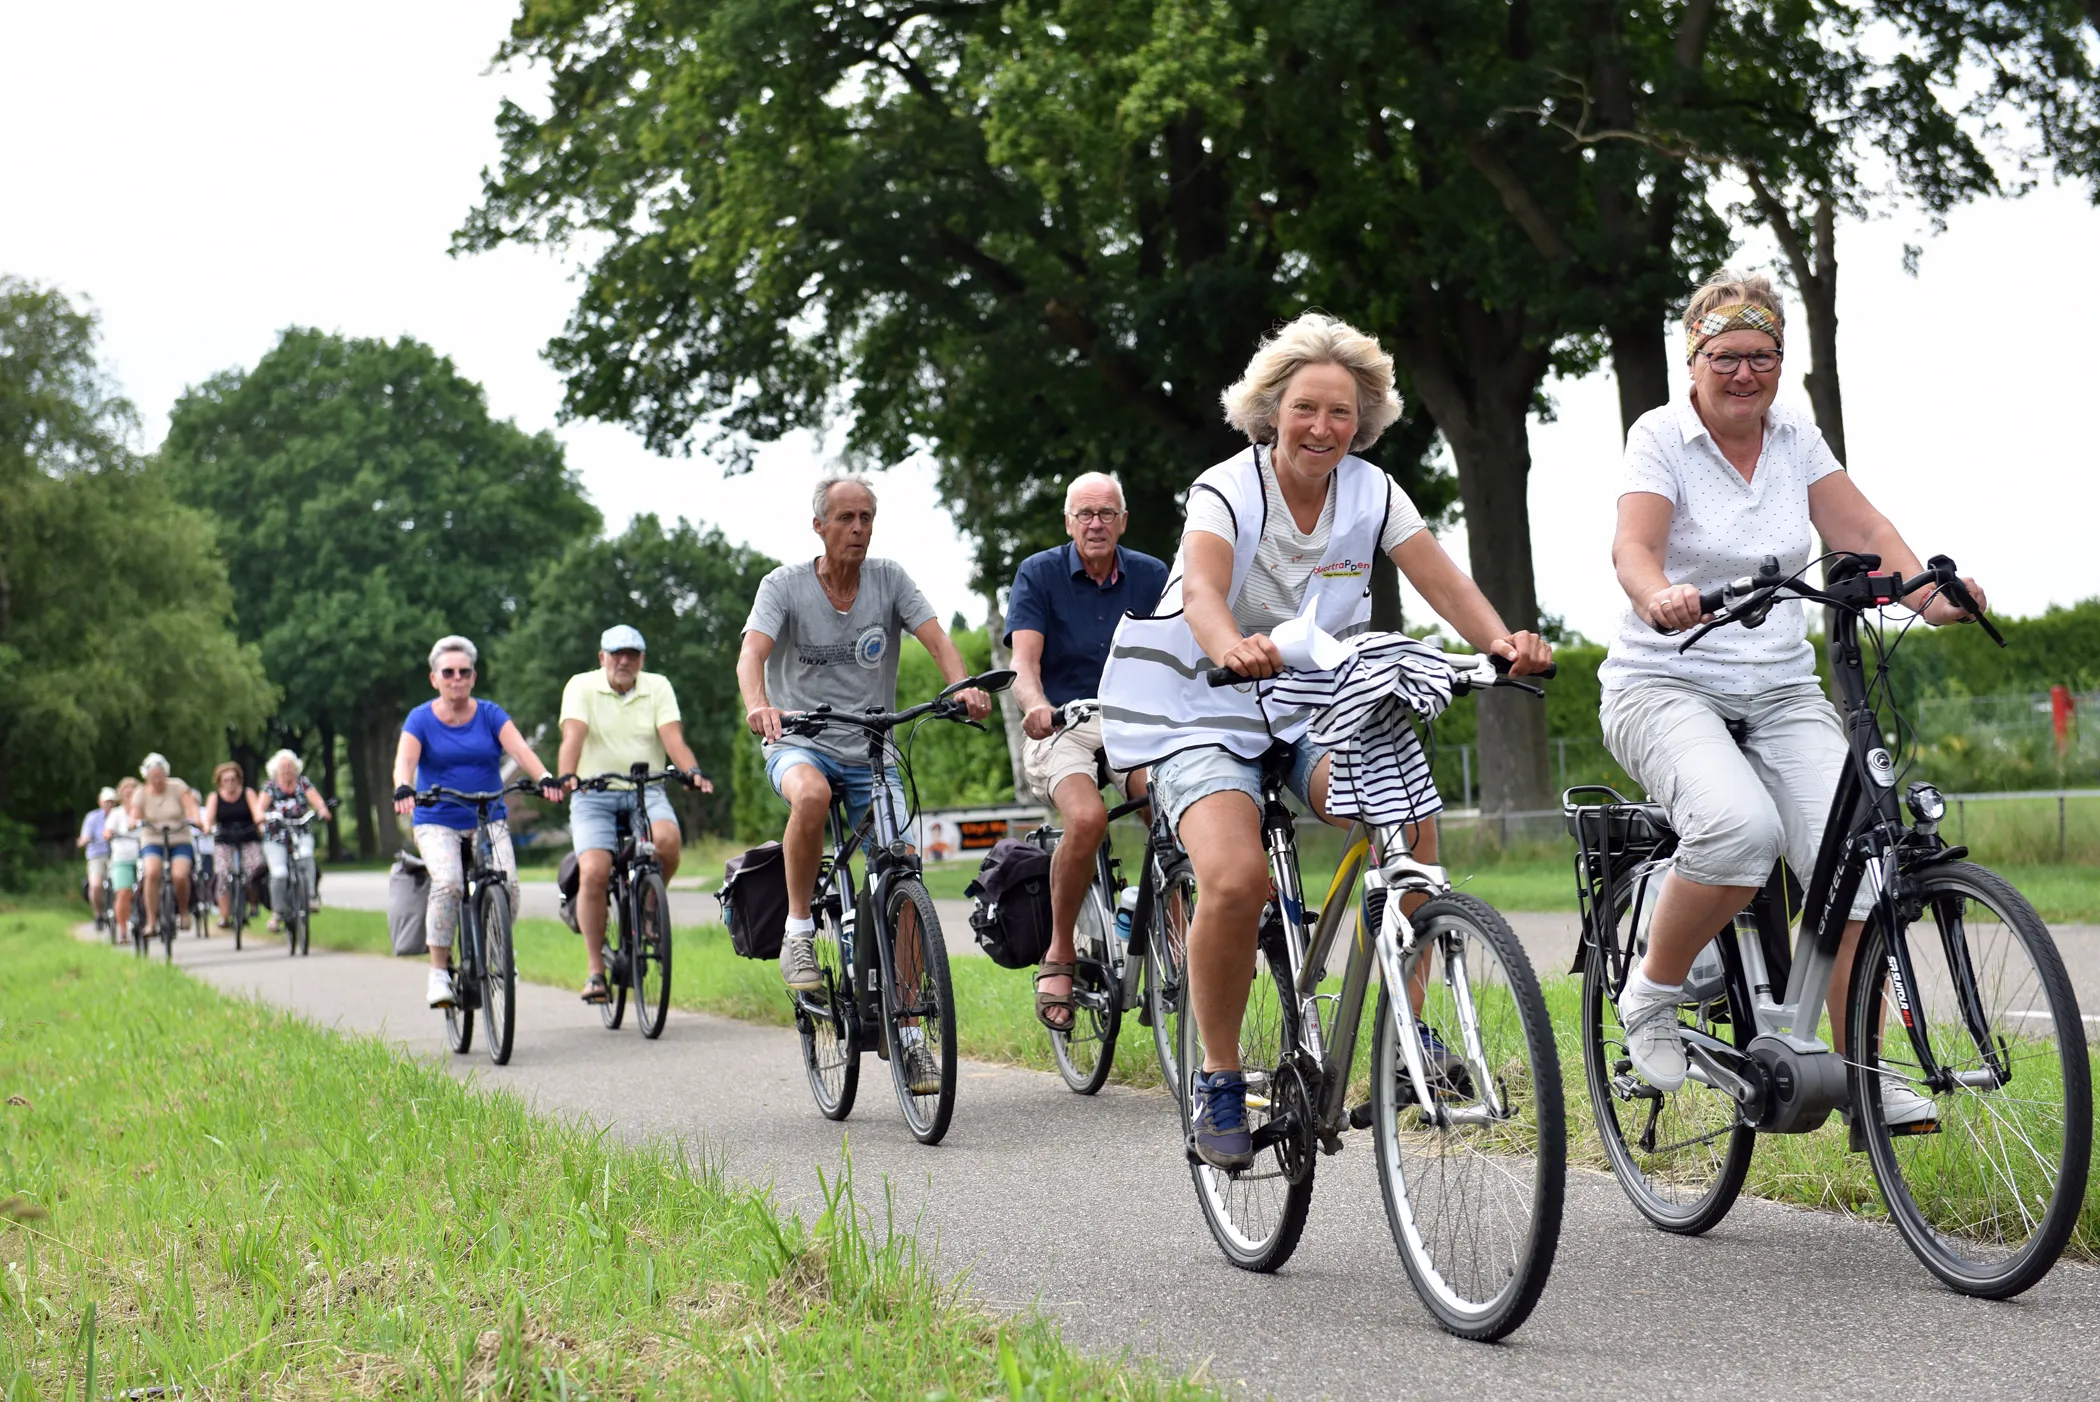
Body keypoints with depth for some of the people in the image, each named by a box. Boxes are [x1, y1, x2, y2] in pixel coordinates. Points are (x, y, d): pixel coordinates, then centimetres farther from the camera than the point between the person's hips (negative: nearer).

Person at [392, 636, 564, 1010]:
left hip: (489, 820, 2)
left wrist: (544, 778, -33)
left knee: (507, 887, -20)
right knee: (448, 883, -28)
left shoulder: (490, 714, 3)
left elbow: (519, 748, -13)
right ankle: (439, 971, -15)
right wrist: (403, 789, -38)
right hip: (437, 822, -1)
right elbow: (405, 759, -16)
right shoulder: (421, 719, 0)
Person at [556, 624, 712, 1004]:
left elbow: (672, 736, -7)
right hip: (594, 794, -1)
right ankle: (596, 969, -9)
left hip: (647, 792, 1)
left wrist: (692, 771, -27)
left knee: (667, 839, -31)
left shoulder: (658, 687, 7)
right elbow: (573, 735, -14)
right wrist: (565, 778, -33)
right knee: (594, 873, -21)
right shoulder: (582, 687, 1)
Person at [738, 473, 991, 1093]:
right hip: (799, 744, -2)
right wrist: (759, 707, -42)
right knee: (811, 794, -39)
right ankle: (799, 929, -18)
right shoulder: (785, 584, -5)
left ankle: (908, 1031, 0)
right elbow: (752, 653, -19)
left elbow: (938, 640, -11)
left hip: (871, 752, 2)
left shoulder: (889, 579, 0)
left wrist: (963, 688, -34)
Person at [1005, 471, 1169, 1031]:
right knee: (1087, 817, -33)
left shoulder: (1151, 576, 9)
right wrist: (1036, 705, -32)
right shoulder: (1039, 573, 1)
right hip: (1061, 728, -2)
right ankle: (1059, 953, -14)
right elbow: (1024, 660, -10)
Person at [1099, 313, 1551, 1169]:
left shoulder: (1372, 493, -1)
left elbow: (1442, 581, -14)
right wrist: (1234, 649, -56)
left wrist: (1501, 639, -36)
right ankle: (1219, 1081, -8)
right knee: (1236, 879, -28)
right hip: (1205, 711, -4)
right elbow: (1203, 588, -33)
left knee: (1411, 827, -25)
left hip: (1318, 708, 4)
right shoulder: (1227, 490, -13)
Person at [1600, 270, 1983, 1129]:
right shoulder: (1661, 437, -5)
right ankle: (1652, 995, -10)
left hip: (1782, 694, 5)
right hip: (1666, 687, -4)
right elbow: (1632, 547, -21)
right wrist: (1661, 599, -45)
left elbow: (1859, 529, -1)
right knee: (1740, 825, -34)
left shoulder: (1796, 436, 9)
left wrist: (1931, 596, -20)